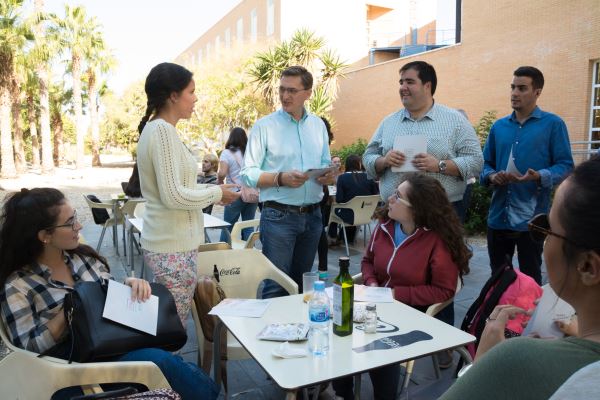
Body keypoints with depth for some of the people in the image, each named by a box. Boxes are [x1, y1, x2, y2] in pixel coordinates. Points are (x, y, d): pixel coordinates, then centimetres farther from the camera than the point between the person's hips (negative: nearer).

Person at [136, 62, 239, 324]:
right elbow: (173, 196, -21)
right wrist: (216, 193, -8)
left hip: (162, 243, 9)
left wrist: (212, 191, 10)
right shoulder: (164, 130, -16)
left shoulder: (155, 128, 12)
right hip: (174, 247, -9)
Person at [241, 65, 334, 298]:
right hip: (278, 216, -4)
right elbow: (248, 174, -8)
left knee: (302, 283, 16)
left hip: (312, 215, 5)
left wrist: (329, 176, -6)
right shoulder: (264, 126, -4)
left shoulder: (318, 125, 11)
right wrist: (281, 178, -23)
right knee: (276, 286, -1)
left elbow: (326, 165, 17)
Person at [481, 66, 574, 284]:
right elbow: (485, 163, 14)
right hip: (498, 216, 4)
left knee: (530, 279, 10)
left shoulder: (553, 124, -2)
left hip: (531, 218, -4)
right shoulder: (498, 126, 11)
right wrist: (491, 177, -9)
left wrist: (540, 176, -26)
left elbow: (565, 165, -6)